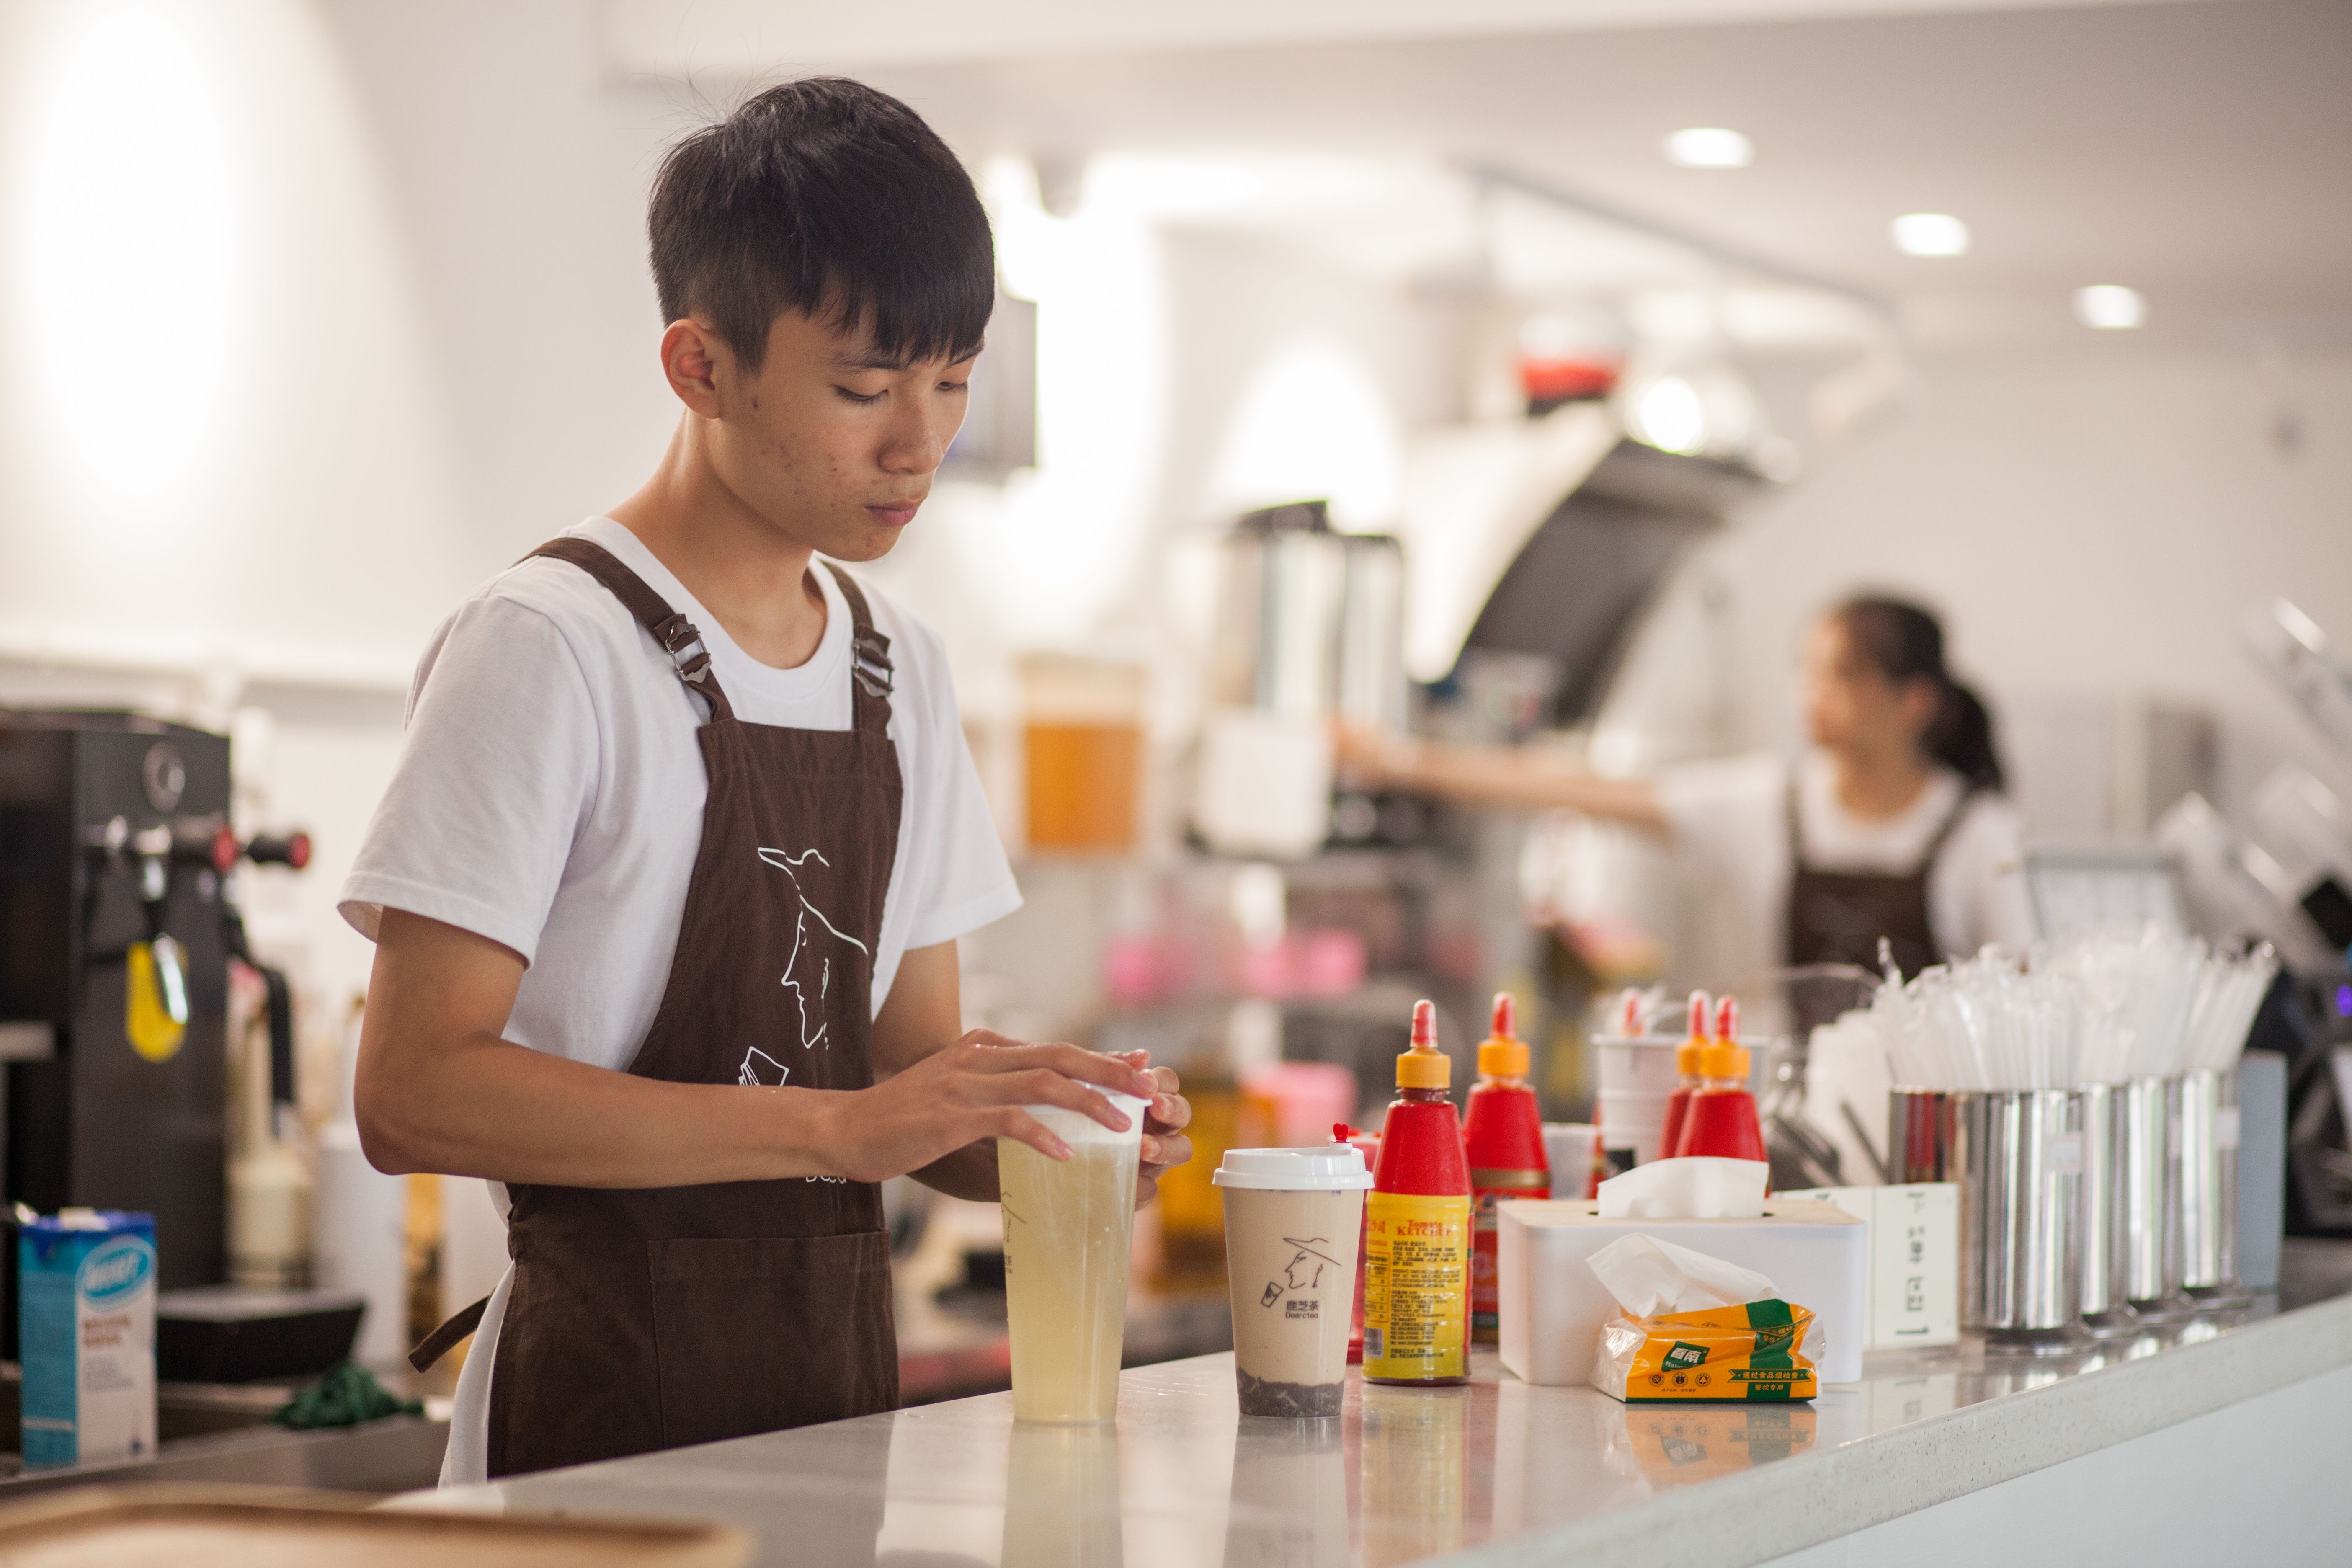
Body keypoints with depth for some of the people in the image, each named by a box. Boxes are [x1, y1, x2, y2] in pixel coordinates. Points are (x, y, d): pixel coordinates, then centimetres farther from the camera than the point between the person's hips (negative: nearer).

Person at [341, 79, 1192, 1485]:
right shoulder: (549, 648, -11)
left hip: (846, 1374, 6)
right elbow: (415, 1091, -19)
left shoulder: (902, 667, 11)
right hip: (609, 1411, -6)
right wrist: (839, 1127, -25)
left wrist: (1047, 1134, -7)